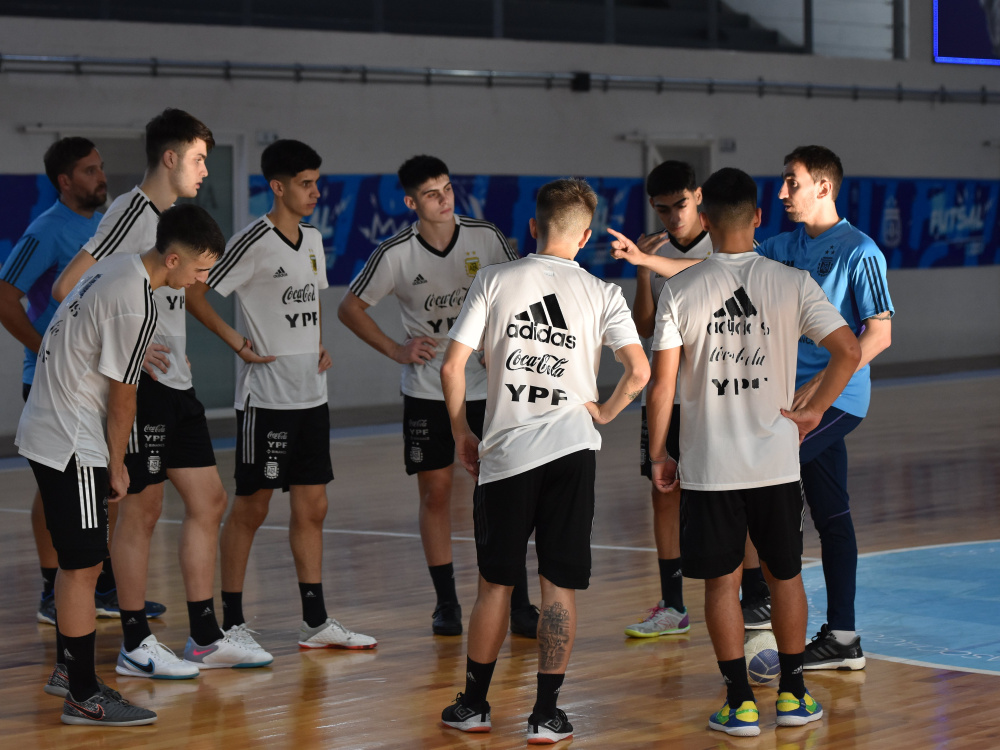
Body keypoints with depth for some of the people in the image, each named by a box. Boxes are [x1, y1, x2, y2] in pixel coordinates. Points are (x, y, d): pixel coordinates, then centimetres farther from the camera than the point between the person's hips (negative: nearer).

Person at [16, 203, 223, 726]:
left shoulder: (116, 268, 7)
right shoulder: (136, 307, -22)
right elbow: (120, 395, -15)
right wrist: (117, 466, -3)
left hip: (46, 432, 10)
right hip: (71, 446, -10)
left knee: (76, 561, 18)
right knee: (83, 566, -4)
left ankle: (71, 672, 27)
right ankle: (83, 697, 1)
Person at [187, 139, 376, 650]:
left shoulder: (312, 238, 11)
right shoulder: (254, 242, -14)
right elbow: (193, 293, -16)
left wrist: (320, 344, 10)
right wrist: (237, 342, -13)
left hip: (311, 396, 8)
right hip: (265, 397, -8)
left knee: (311, 507, 9)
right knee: (251, 508, 0)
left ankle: (315, 622, 14)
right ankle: (230, 622, 8)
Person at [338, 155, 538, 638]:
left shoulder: (486, 238, -5)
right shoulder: (396, 254, -9)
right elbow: (350, 308, 2)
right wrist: (396, 351, -5)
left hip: (486, 385, 1)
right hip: (426, 391, -1)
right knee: (435, 492, 2)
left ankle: (519, 606, 4)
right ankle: (446, 604, 14)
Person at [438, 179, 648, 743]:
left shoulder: (495, 281, 0)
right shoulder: (602, 294, 0)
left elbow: (452, 366, -2)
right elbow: (639, 371, -10)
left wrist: (462, 434, 11)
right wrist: (604, 412, 8)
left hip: (504, 453, 1)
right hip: (571, 448, -1)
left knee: (496, 583, 12)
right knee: (560, 586, 5)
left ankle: (475, 705, 21)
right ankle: (546, 715, 7)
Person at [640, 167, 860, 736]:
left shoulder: (680, 291, -6)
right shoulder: (793, 283, -5)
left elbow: (663, 383, -6)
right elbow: (849, 350, -10)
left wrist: (658, 456, 4)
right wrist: (814, 410, 3)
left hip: (709, 467, -1)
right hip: (777, 461, 1)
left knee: (723, 582, 8)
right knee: (785, 576, 15)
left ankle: (740, 703, 9)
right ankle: (793, 695, 21)